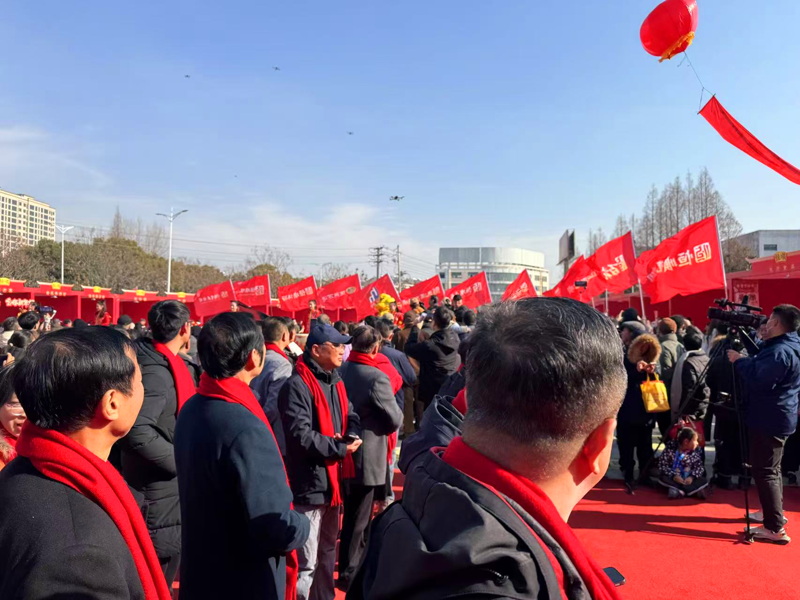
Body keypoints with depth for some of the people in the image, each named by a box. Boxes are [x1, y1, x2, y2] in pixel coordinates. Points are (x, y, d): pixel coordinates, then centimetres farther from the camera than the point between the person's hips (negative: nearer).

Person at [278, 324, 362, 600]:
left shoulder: (335, 382, 10)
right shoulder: (297, 385, -19)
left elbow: (352, 417, 13)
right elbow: (300, 436, -25)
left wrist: (350, 436, -9)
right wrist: (340, 448, -18)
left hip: (332, 479, 9)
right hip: (309, 483, -9)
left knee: (327, 552, 24)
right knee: (306, 561, 0)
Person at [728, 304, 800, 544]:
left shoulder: (780, 351, -23)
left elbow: (760, 381, -29)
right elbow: (761, 369, 19)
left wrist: (740, 360, -18)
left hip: (770, 419, -11)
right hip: (777, 417, 11)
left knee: (764, 470, -7)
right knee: (771, 467, 22)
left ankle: (775, 528, -5)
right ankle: (773, 512, 35)